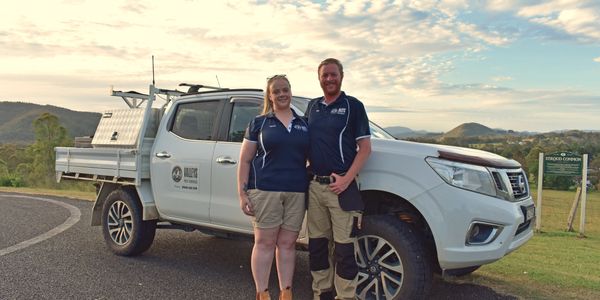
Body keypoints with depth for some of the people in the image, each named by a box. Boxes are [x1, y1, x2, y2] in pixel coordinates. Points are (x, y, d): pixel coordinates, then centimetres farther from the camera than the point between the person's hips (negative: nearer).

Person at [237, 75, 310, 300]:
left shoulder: (303, 124, 14)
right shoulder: (259, 123, 5)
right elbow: (245, 160, 3)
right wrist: (242, 192, -6)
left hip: (297, 192, 3)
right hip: (265, 190, -3)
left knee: (287, 243, 7)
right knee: (265, 242, 0)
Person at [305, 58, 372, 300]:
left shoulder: (353, 106, 0)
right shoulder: (313, 106, 15)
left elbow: (365, 147, -4)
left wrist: (347, 179, -14)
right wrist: (309, 165, 4)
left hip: (341, 187, -5)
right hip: (315, 186, 5)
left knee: (343, 247, -3)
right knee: (317, 244, 10)